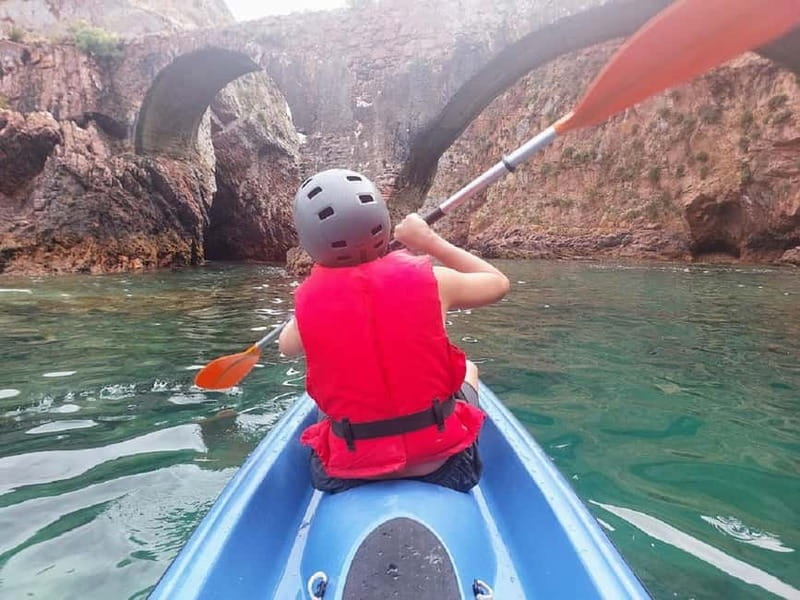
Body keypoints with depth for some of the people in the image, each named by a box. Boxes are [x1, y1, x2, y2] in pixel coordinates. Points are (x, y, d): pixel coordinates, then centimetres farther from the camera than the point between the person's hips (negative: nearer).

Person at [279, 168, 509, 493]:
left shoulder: (310, 299, -14)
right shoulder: (430, 280, -16)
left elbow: (286, 345, 11)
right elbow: (498, 282, 5)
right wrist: (431, 241, 9)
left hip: (350, 469, 1)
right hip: (439, 458, 0)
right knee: (468, 368, 28)